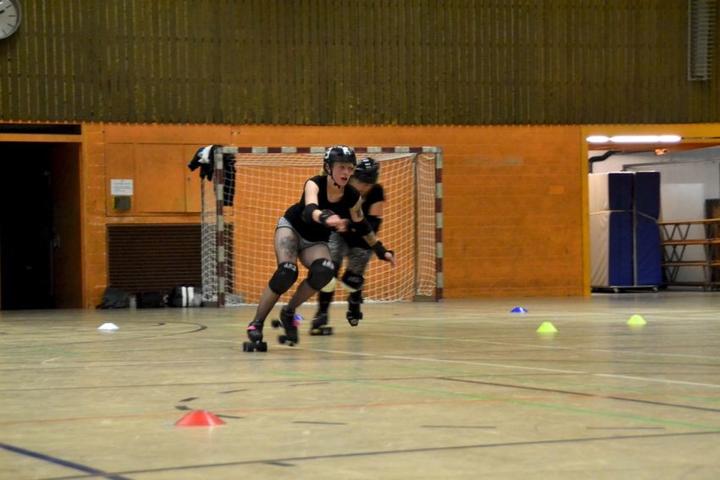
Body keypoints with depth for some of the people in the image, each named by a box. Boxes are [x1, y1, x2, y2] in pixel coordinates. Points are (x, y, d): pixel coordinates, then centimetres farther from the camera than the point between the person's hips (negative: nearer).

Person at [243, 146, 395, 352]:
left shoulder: (353, 197, -15)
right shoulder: (314, 184, -27)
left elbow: (362, 226, 5)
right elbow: (310, 210, -48)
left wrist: (381, 250, 10)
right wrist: (325, 218, -70)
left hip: (315, 241, 4)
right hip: (290, 228, -4)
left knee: (325, 271, -28)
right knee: (287, 272, -29)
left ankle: (289, 312, -9)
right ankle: (256, 324, -18)